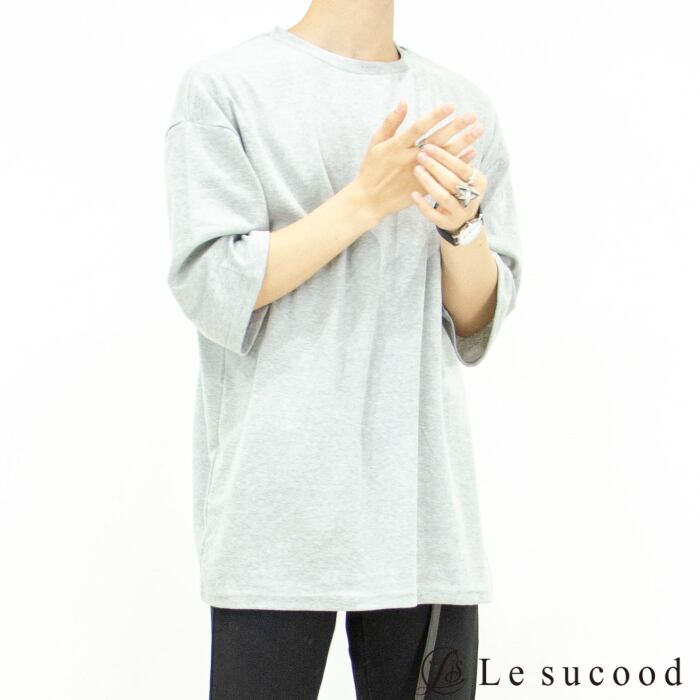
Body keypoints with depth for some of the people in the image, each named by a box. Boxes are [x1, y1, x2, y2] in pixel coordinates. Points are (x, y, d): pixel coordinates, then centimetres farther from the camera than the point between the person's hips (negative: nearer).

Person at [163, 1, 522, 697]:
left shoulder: (462, 105, 13)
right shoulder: (223, 85, 2)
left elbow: (481, 318, 11)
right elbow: (212, 286, -7)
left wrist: (463, 223, -9)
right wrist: (368, 199, -14)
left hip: (424, 496, 4)